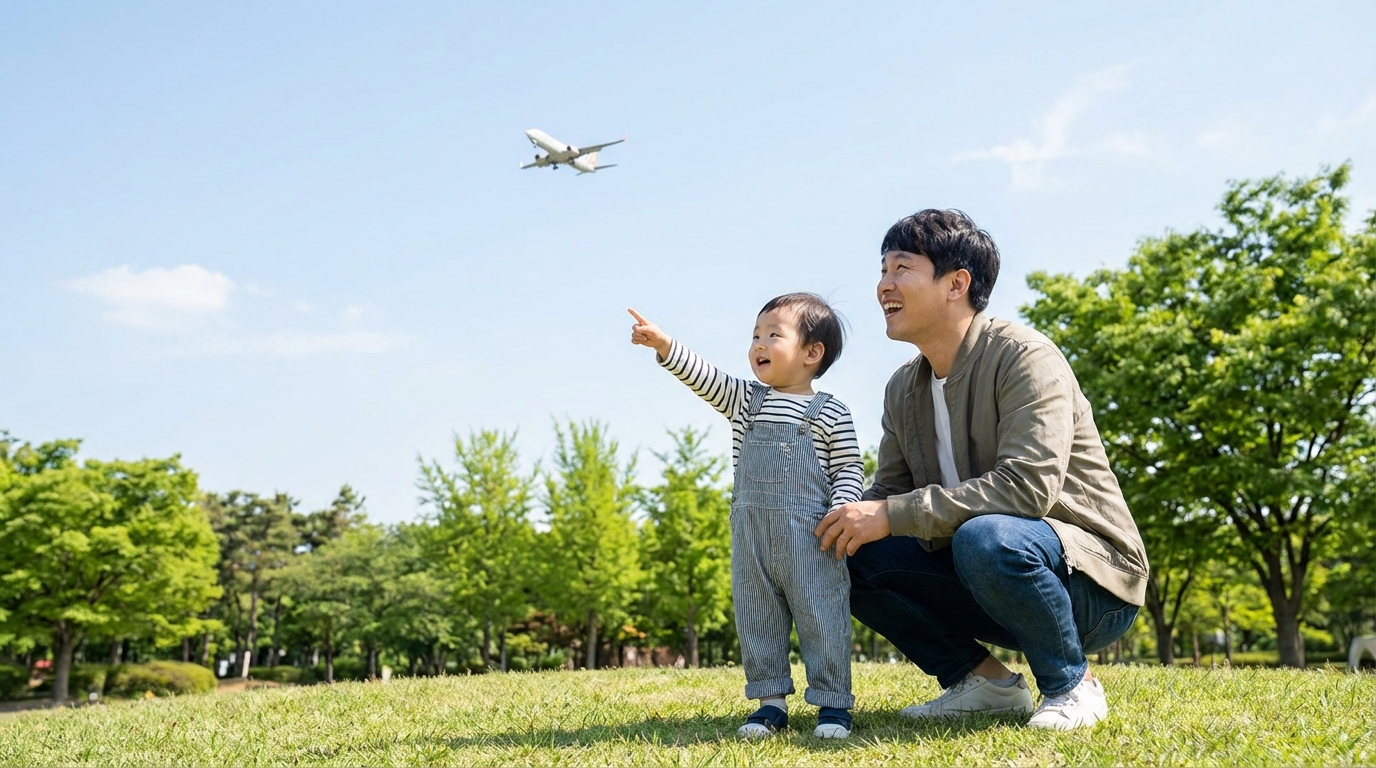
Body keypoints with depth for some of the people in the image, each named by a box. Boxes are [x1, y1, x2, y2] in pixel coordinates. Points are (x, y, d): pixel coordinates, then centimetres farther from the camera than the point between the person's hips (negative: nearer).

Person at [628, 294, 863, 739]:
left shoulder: (830, 414, 2)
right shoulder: (743, 400, 12)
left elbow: (849, 470, 2)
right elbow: (704, 377, 2)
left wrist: (841, 511, -14)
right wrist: (665, 346, -11)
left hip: (809, 535, -4)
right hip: (750, 535, 5)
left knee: (821, 618, 0)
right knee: (756, 619, 9)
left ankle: (833, 703, 11)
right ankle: (771, 701, 19)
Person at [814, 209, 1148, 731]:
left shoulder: (1024, 357, -18)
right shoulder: (903, 390, 5)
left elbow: (1028, 485, -31)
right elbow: (889, 493, 7)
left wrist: (893, 514, -31)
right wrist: (841, 521, -16)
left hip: (1091, 575, -7)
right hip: (983, 573, 7)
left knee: (985, 537, -38)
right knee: (851, 555, -8)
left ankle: (1072, 684, -10)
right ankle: (985, 681, 4)